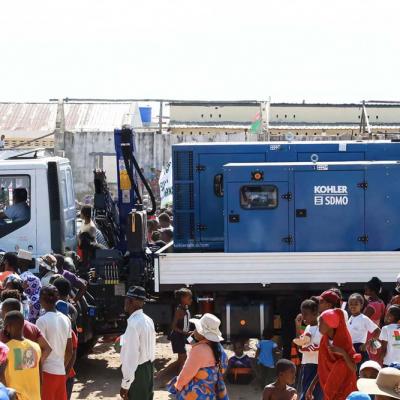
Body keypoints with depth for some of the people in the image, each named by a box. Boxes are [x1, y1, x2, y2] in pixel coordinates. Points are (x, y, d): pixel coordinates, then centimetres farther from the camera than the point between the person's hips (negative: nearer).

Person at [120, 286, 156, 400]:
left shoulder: (133, 324, -24)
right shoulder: (148, 320, 3)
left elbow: (131, 356, -25)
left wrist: (125, 384, -20)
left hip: (136, 371, -8)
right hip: (148, 367, 8)